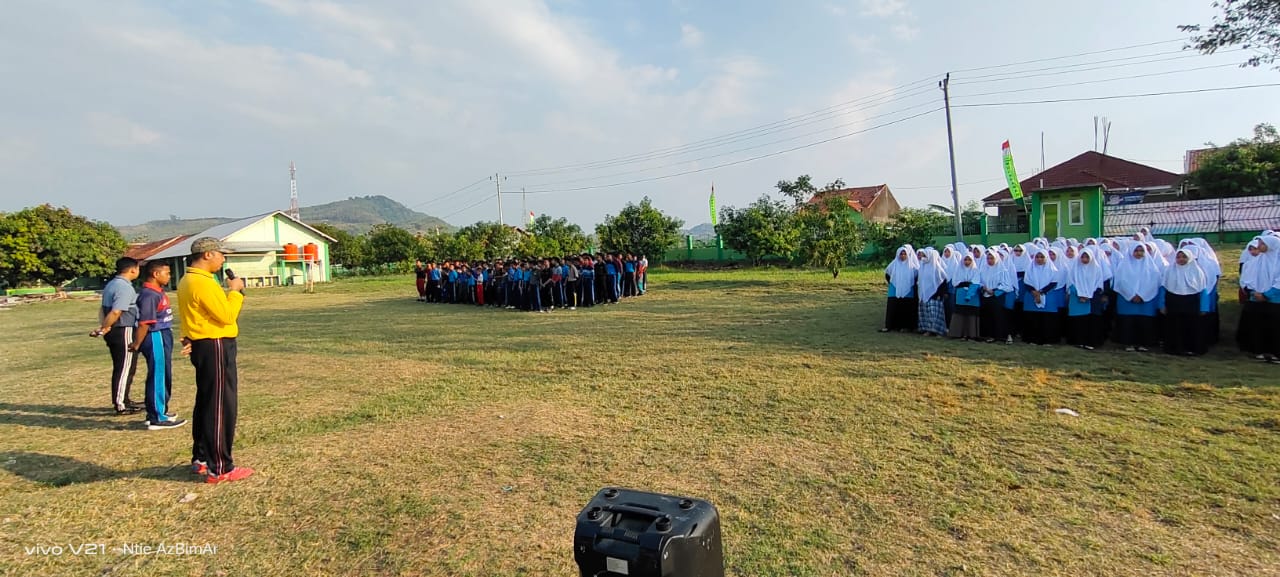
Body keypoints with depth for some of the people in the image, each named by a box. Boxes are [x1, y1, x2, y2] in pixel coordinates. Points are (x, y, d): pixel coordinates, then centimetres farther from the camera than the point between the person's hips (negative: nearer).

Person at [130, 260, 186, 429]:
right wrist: (137, 344, -14)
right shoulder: (149, 295, -19)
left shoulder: (157, 292, 11)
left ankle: (157, 412, 29)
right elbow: (144, 323, -21)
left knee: (163, 377, 17)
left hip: (163, 336, 10)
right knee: (158, 377, -3)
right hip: (156, 338, -10)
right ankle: (158, 419, 4)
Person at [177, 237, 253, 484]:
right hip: (215, 347, -11)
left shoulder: (187, 281, 14)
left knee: (205, 404, 18)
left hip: (203, 346, 11)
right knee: (222, 407, -6)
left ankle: (201, 458, 28)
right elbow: (227, 315, -21)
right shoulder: (203, 282, -19)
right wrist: (235, 291, -11)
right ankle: (220, 468, -1)